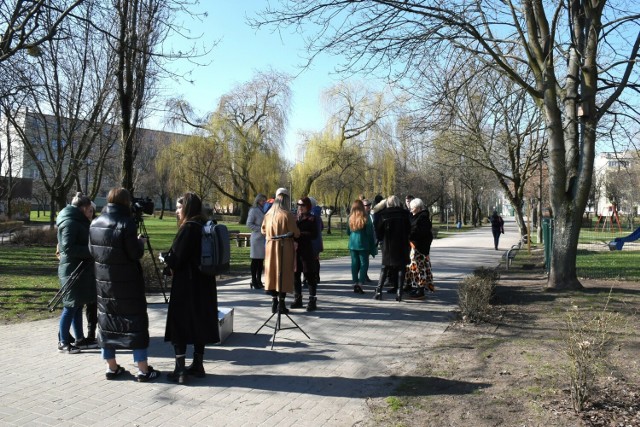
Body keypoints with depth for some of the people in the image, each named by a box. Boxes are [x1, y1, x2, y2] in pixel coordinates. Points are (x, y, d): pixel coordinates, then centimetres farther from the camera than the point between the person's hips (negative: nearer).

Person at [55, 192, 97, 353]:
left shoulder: (79, 222, 15)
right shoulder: (70, 222, -14)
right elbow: (68, 248, -22)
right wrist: (91, 252, -18)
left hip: (81, 270, 9)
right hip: (72, 270, -9)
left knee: (78, 306, 13)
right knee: (70, 307, -1)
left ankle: (79, 339, 21)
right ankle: (63, 343, 9)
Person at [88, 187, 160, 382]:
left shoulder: (95, 223, 5)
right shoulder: (126, 223, -16)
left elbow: (92, 251, 12)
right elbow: (135, 253, -16)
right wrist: (141, 242, 2)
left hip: (103, 280, 6)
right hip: (126, 282, -6)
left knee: (107, 321, 14)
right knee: (136, 321, 2)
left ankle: (112, 367, 21)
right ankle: (143, 370, 6)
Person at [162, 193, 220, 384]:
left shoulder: (188, 228, -17)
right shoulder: (204, 226, 7)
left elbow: (176, 258, -17)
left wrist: (164, 257, 5)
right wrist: (171, 258, 19)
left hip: (186, 284, -8)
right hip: (204, 283, 8)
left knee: (179, 323, 2)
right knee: (200, 321, 14)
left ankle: (180, 370, 3)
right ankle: (197, 365, 22)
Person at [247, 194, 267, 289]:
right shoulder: (254, 210, -4)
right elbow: (249, 224, -10)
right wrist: (260, 229, -15)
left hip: (264, 238, 7)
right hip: (257, 238, -7)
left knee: (261, 260, 9)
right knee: (255, 260, -2)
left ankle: (258, 280, 17)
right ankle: (254, 281, 4)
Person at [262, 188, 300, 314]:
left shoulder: (268, 214, 4)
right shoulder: (287, 215, -13)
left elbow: (263, 230, 14)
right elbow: (296, 233, -12)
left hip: (271, 247, 5)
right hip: (284, 248, -5)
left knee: (272, 273, 13)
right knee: (284, 274, 2)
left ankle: (274, 302, 16)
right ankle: (281, 304, 5)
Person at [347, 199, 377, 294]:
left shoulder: (350, 218, 1)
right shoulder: (365, 218, -10)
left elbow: (348, 232, 9)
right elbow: (370, 233, -8)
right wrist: (373, 246, 1)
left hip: (352, 244, 4)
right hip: (363, 244, -4)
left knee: (354, 264, 10)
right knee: (364, 264, 2)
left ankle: (355, 284, 12)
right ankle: (360, 284, -5)